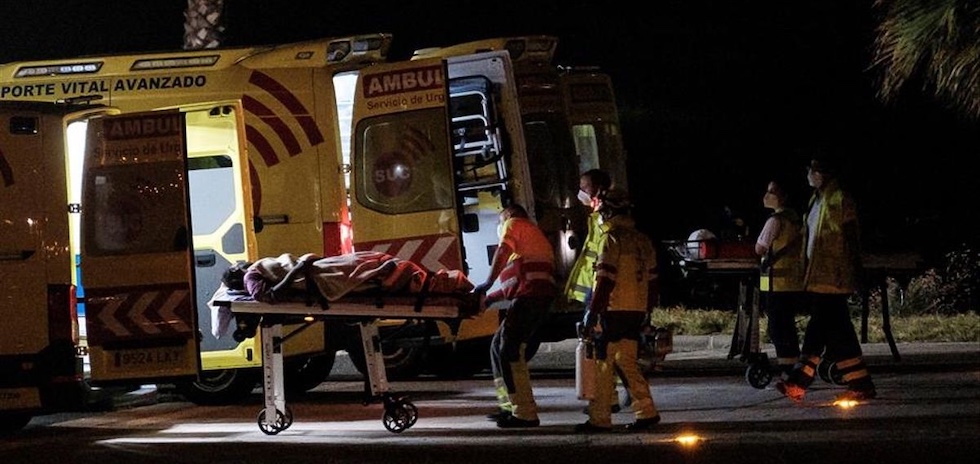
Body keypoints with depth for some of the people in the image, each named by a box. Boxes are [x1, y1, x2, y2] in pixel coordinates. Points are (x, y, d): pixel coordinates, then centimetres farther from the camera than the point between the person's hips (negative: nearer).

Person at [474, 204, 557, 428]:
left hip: (529, 297, -9)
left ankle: (525, 414, -17)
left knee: (509, 352, -12)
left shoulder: (514, 224, 10)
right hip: (542, 297, 9)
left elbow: (503, 251, -11)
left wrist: (488, 283, -14)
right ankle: (510, 406, 17)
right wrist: (490, 298, 29)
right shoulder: (537, 235, 35)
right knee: (499, 345, 18)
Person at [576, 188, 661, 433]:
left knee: (603, 364, -2)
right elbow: (651, 281, 17)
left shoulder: (612, 239, -10)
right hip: (636, 311, 8)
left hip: (613, 311, -8)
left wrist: (592, 314, -14)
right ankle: (646, 411, 8)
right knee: (627, 362, 14)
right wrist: (647, 312, 25)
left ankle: (599, 419, -2)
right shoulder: (643, 240, 14)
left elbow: (604, 281, -16)